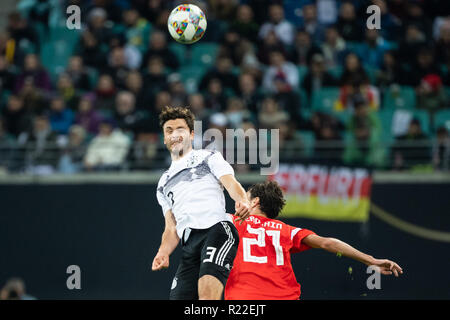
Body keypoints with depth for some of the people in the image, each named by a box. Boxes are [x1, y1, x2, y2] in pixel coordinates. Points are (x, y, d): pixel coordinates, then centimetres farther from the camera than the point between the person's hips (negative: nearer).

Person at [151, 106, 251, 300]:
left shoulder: (208, 158, 20)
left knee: (208, 293, -30)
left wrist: (242, 202, -22)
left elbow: (231, 184, 2)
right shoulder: (164, 184, 32)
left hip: (217, 229, -5)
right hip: (189, 245, 5)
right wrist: (163, 253, 2)